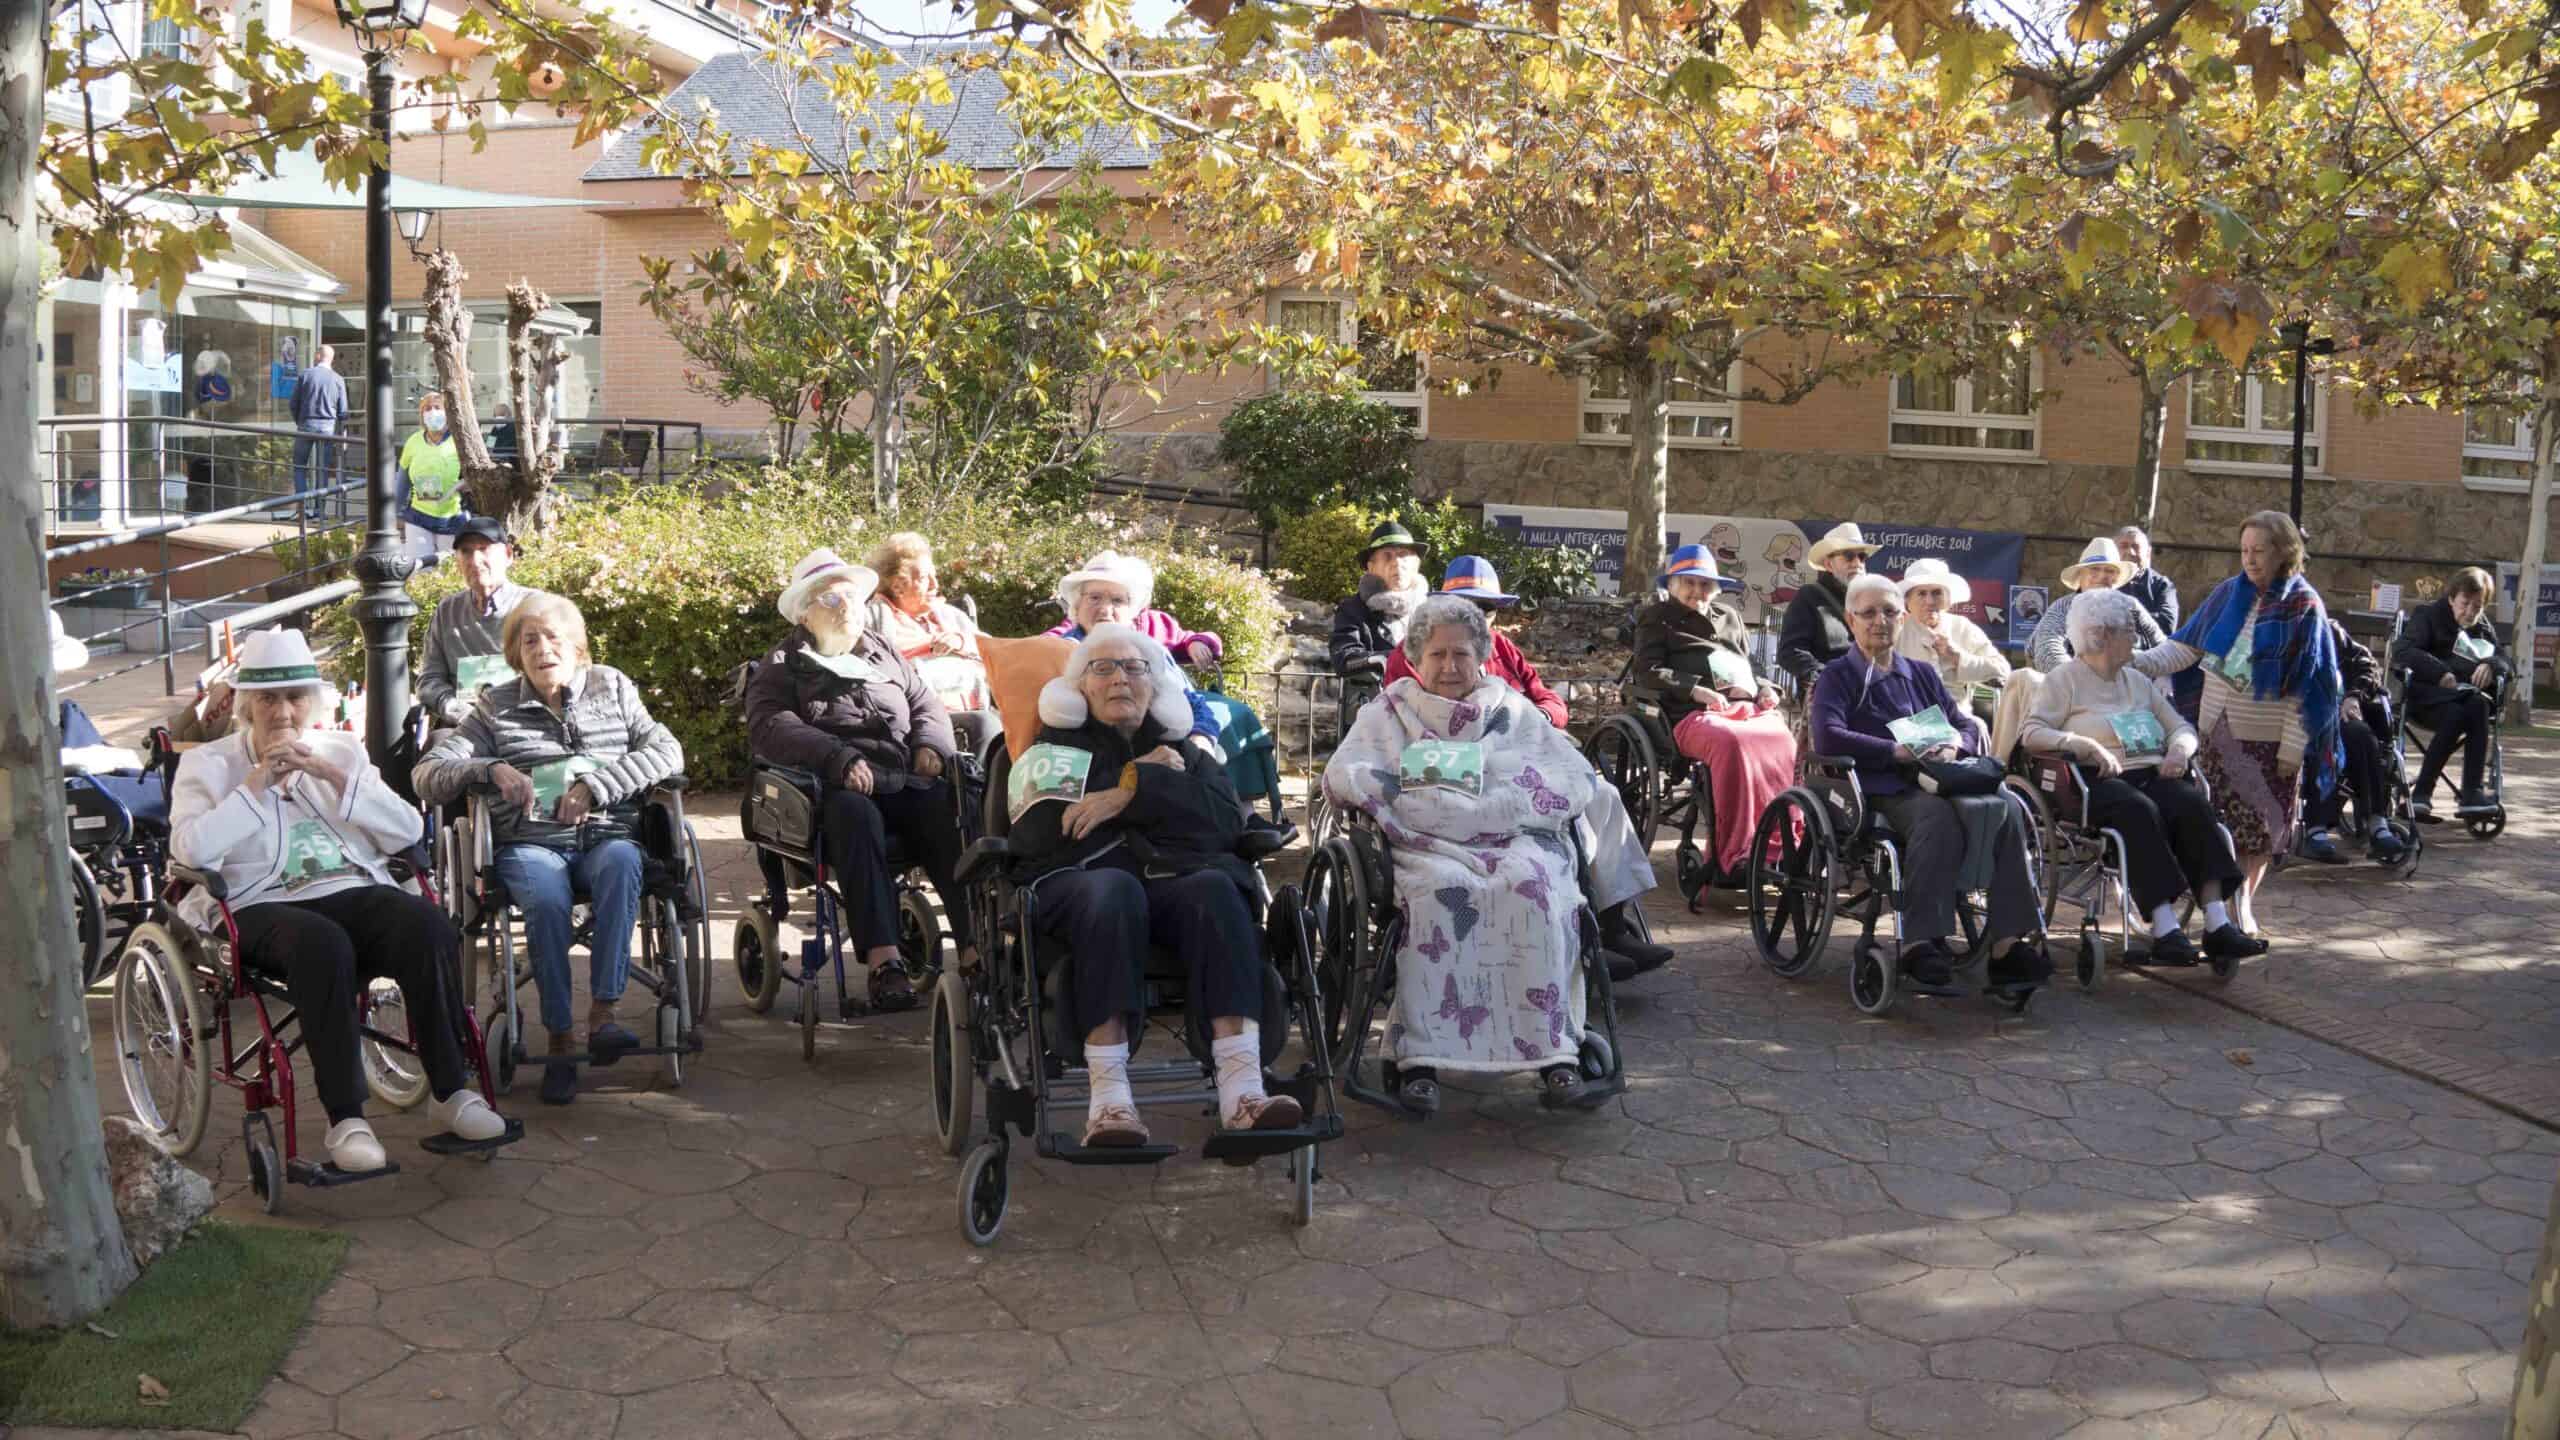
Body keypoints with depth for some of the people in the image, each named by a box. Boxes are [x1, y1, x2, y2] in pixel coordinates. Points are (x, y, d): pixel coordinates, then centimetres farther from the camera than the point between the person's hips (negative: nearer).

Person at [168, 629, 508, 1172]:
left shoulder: (341, 751, 21)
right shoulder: (208, 763, 13)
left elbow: (408, 831, 8)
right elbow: (189, 849, -6)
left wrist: (333, 775, -2)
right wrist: (257, 782, -7)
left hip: (357, 891, 3)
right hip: (264, 907, -3)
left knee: (430, 928, -30)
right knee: (324, 945, -38)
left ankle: (451, 1091, -20)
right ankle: (346, 1119, -33)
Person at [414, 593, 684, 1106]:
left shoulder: (611, 687, 15)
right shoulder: (497, 706, 14)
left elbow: (667, 751, 1)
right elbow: (426, 776, 9)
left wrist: (594, 787, -10)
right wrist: (491, 769, -11)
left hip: (604, 836, 0)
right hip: (530, 845, 0)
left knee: (620, 863, -37)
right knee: (546, 900, -35)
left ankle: (602, 1014, -39)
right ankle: (560, 1043, -25)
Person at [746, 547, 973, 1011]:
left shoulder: (885, 653, 29)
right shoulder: (782, 669, 14)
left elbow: (926, 704, 27)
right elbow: (770, 728, -4)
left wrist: (930, 745, 2)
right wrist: (839, 759, -20)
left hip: (905, 780, 4)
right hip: (834, 789, -3)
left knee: (953, 814, -30)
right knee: (856, 815, -39)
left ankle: (975, 947, -38)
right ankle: (883, 962, -46)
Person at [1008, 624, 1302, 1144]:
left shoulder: (1186, 751, 26)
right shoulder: (1057, 747, 22)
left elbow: (1227, 819, 4)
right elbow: (1033, 837, 2)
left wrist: (1131, 793, -6)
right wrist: (1139, 777, 6)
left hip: (1175, 882, 2)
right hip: (1082, 884, -2)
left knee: (1215, 887, -34)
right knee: (1114, 889, -38)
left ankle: (1241, 1087, -48)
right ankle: (1109, 1096, -47)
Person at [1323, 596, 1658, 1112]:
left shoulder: (1512, 710, 22)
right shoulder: (1388, 712, 21)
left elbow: (1578, 781, 8)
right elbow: (1342, 776, 5)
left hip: (1517, 838, 1)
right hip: (1428, 846, -1)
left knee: (1532, 886, -33)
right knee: (1440, 890, -36)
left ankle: (1552, 1049, -32)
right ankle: (1418, 1056, -37)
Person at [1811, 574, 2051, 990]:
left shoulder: (1922, 674, 29)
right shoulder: (1836, 677, 12)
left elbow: (1967, 725, 26)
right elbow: (1828, 737, -7)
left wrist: (1954, 746, 1)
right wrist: (1898, 752, -11)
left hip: (1939, 779, 5)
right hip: (1884, 789, -5)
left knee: (2005, 809, -27)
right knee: (1938, 815, -38)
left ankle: (2009, 939, -32)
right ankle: (1921, 942, -40)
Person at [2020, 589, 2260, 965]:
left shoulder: (2138, 681, 27)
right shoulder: (2064, 680, 8)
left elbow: (2181, 726, 25)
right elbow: (2032, 733, -4)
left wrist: (2179, 750, 0)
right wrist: (2086, 745, -18)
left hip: (2152, 774, 5)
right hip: (2099, 780, -5)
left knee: (2194, 804, -27)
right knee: (2140, 811, -37)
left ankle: (2217, 923, -36)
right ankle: (2165, 927, -43)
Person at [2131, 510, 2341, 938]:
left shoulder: (2303, 607, -6)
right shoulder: (2229, 593, 3)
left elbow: (2307, 686, -8)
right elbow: (2187, 647, 2)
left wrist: (2294, 747, -12)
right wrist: (2139, 662, -14)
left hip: (2268, 738, -2)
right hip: (2218, 730, 3)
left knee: (2264, 825, 6)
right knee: (2215, 823, 3)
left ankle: (2243, 904, 22)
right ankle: (2231, 904, 15)